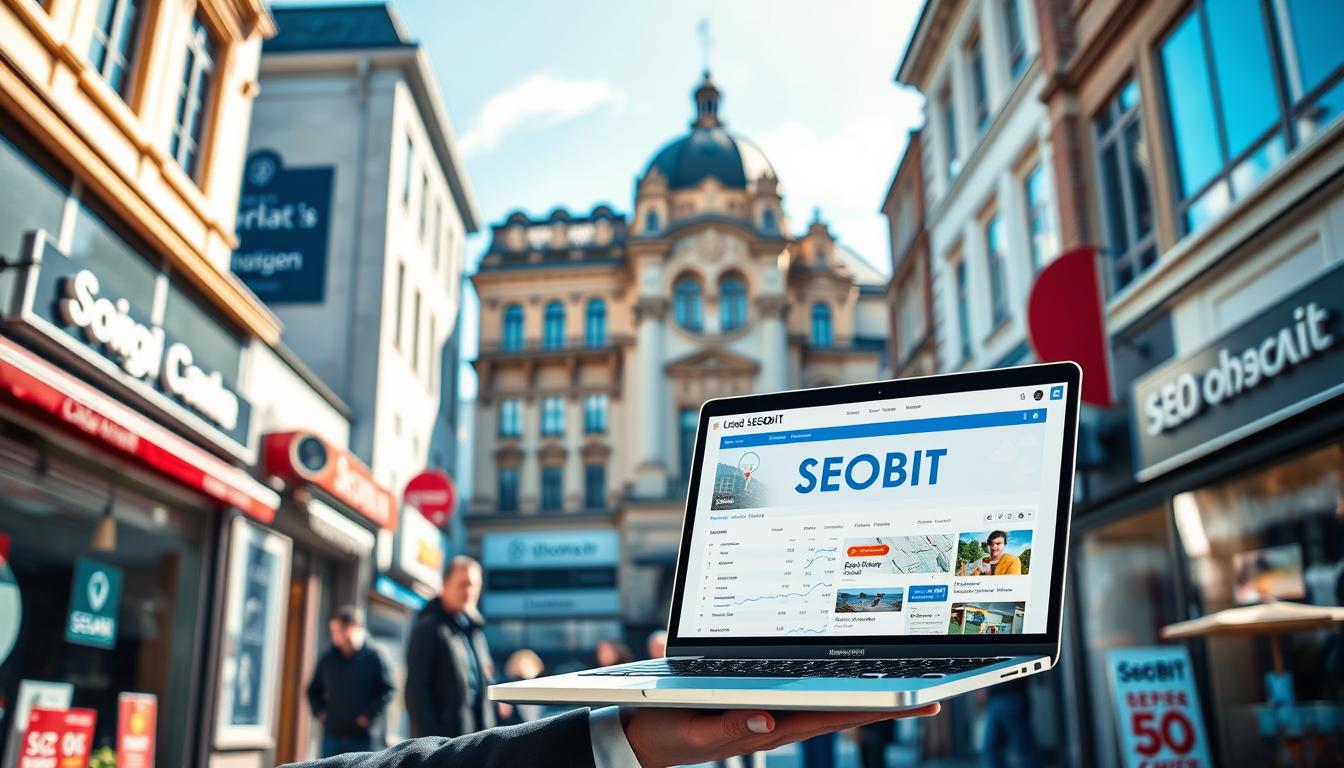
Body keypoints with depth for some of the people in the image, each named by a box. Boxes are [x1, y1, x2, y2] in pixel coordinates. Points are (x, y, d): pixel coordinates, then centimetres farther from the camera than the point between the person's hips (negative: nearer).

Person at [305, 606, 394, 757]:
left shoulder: (372, 658, -5)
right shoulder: (328, 658, 7)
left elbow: (387, 690, -6)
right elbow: (313, 690, 19)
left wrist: (369, 715, -12)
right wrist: (320, 711, 4)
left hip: (361, 737, -3)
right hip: (332, 734, 4)